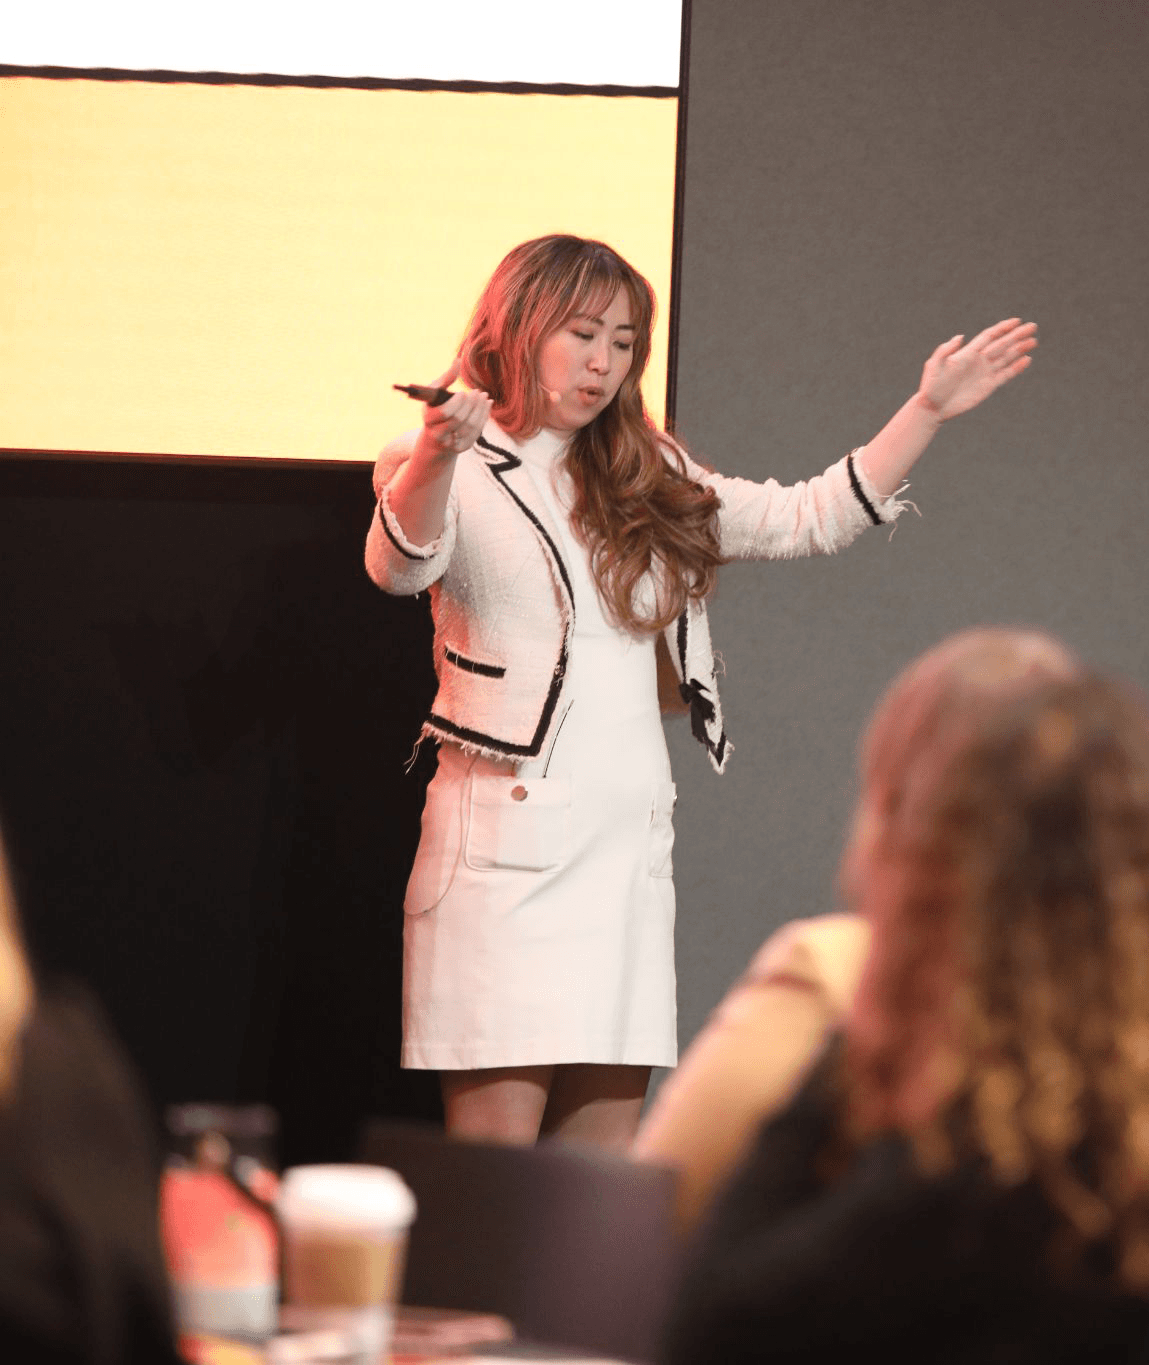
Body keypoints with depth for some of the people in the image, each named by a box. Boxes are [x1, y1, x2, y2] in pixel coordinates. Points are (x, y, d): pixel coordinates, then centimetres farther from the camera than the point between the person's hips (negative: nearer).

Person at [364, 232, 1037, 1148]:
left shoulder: (649, 484, 21)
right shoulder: (455, 474, 0)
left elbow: (808, 521, 22)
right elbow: (399, 565, -21)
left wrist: (930, 411, 14)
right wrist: (436, 452, -42)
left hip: (631, 847, 6)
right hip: (508, 843, -6)